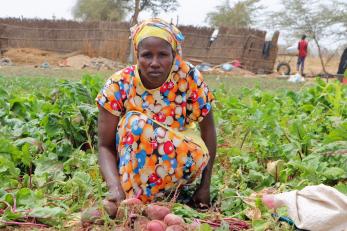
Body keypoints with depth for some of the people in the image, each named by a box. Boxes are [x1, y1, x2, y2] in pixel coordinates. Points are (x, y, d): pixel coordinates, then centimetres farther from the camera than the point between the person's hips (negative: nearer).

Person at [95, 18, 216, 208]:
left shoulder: (189, 78, -17)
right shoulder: (119, 85, -19)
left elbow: (207, 128, -8)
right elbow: (105, 146, -18)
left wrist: (205, 185, -11)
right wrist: (115, 187, -36)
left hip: (179, 161, 1)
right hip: (133, 161, 0)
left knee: (197, 156, -32)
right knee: (135, 121, -30)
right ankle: (131, 199, -23)